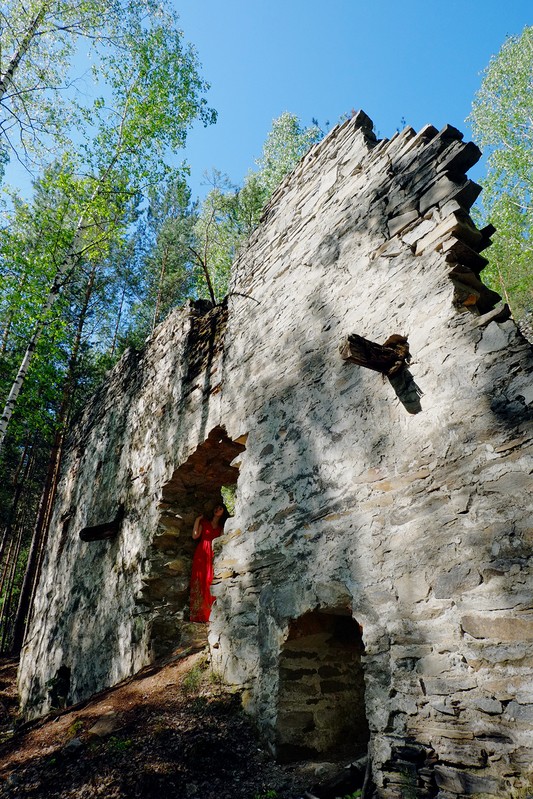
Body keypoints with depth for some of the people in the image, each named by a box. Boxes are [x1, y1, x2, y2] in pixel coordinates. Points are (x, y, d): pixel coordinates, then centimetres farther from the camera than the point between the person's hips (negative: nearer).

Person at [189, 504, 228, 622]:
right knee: (199, 581, -10)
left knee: (209, 583, -6)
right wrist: (197, 520, 0)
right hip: (201, 553, -2)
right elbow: (195, 535, 3)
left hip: (212, 555, 2)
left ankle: (208, 615, -4)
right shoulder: (204, 521, 15)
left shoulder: (221, 527, 20)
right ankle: (198, 615, -10)